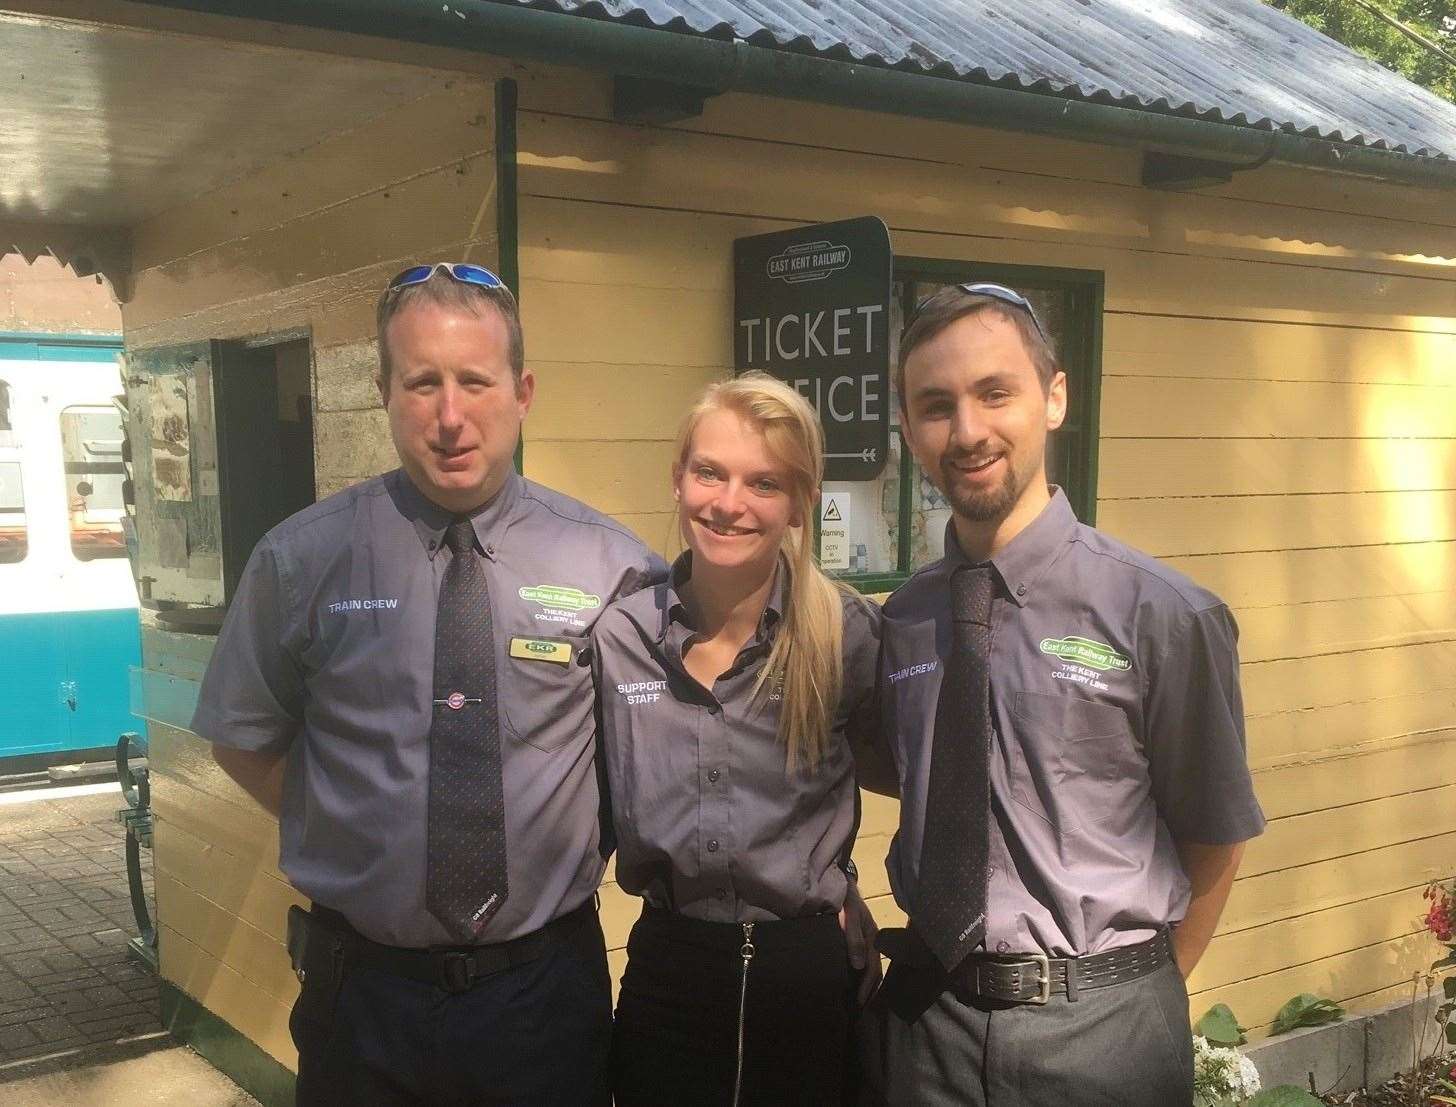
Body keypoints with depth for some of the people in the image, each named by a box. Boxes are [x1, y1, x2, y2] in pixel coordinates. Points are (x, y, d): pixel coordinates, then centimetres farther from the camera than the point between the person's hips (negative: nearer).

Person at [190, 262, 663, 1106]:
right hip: (365, 984, 0)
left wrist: (587, 838, -1)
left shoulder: (612, 565, -7)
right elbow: (245, 737, 6)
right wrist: (362, 833, -1)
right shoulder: (302, 560, -7)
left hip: (549, 987, 0)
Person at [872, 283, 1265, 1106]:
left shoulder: (1164, 615, -14)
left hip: (1099, 1034, -3)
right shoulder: (901, 623, -2)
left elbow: (1216, 843, -4)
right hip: (931, 1016, 3)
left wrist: (1137, 999, 6)